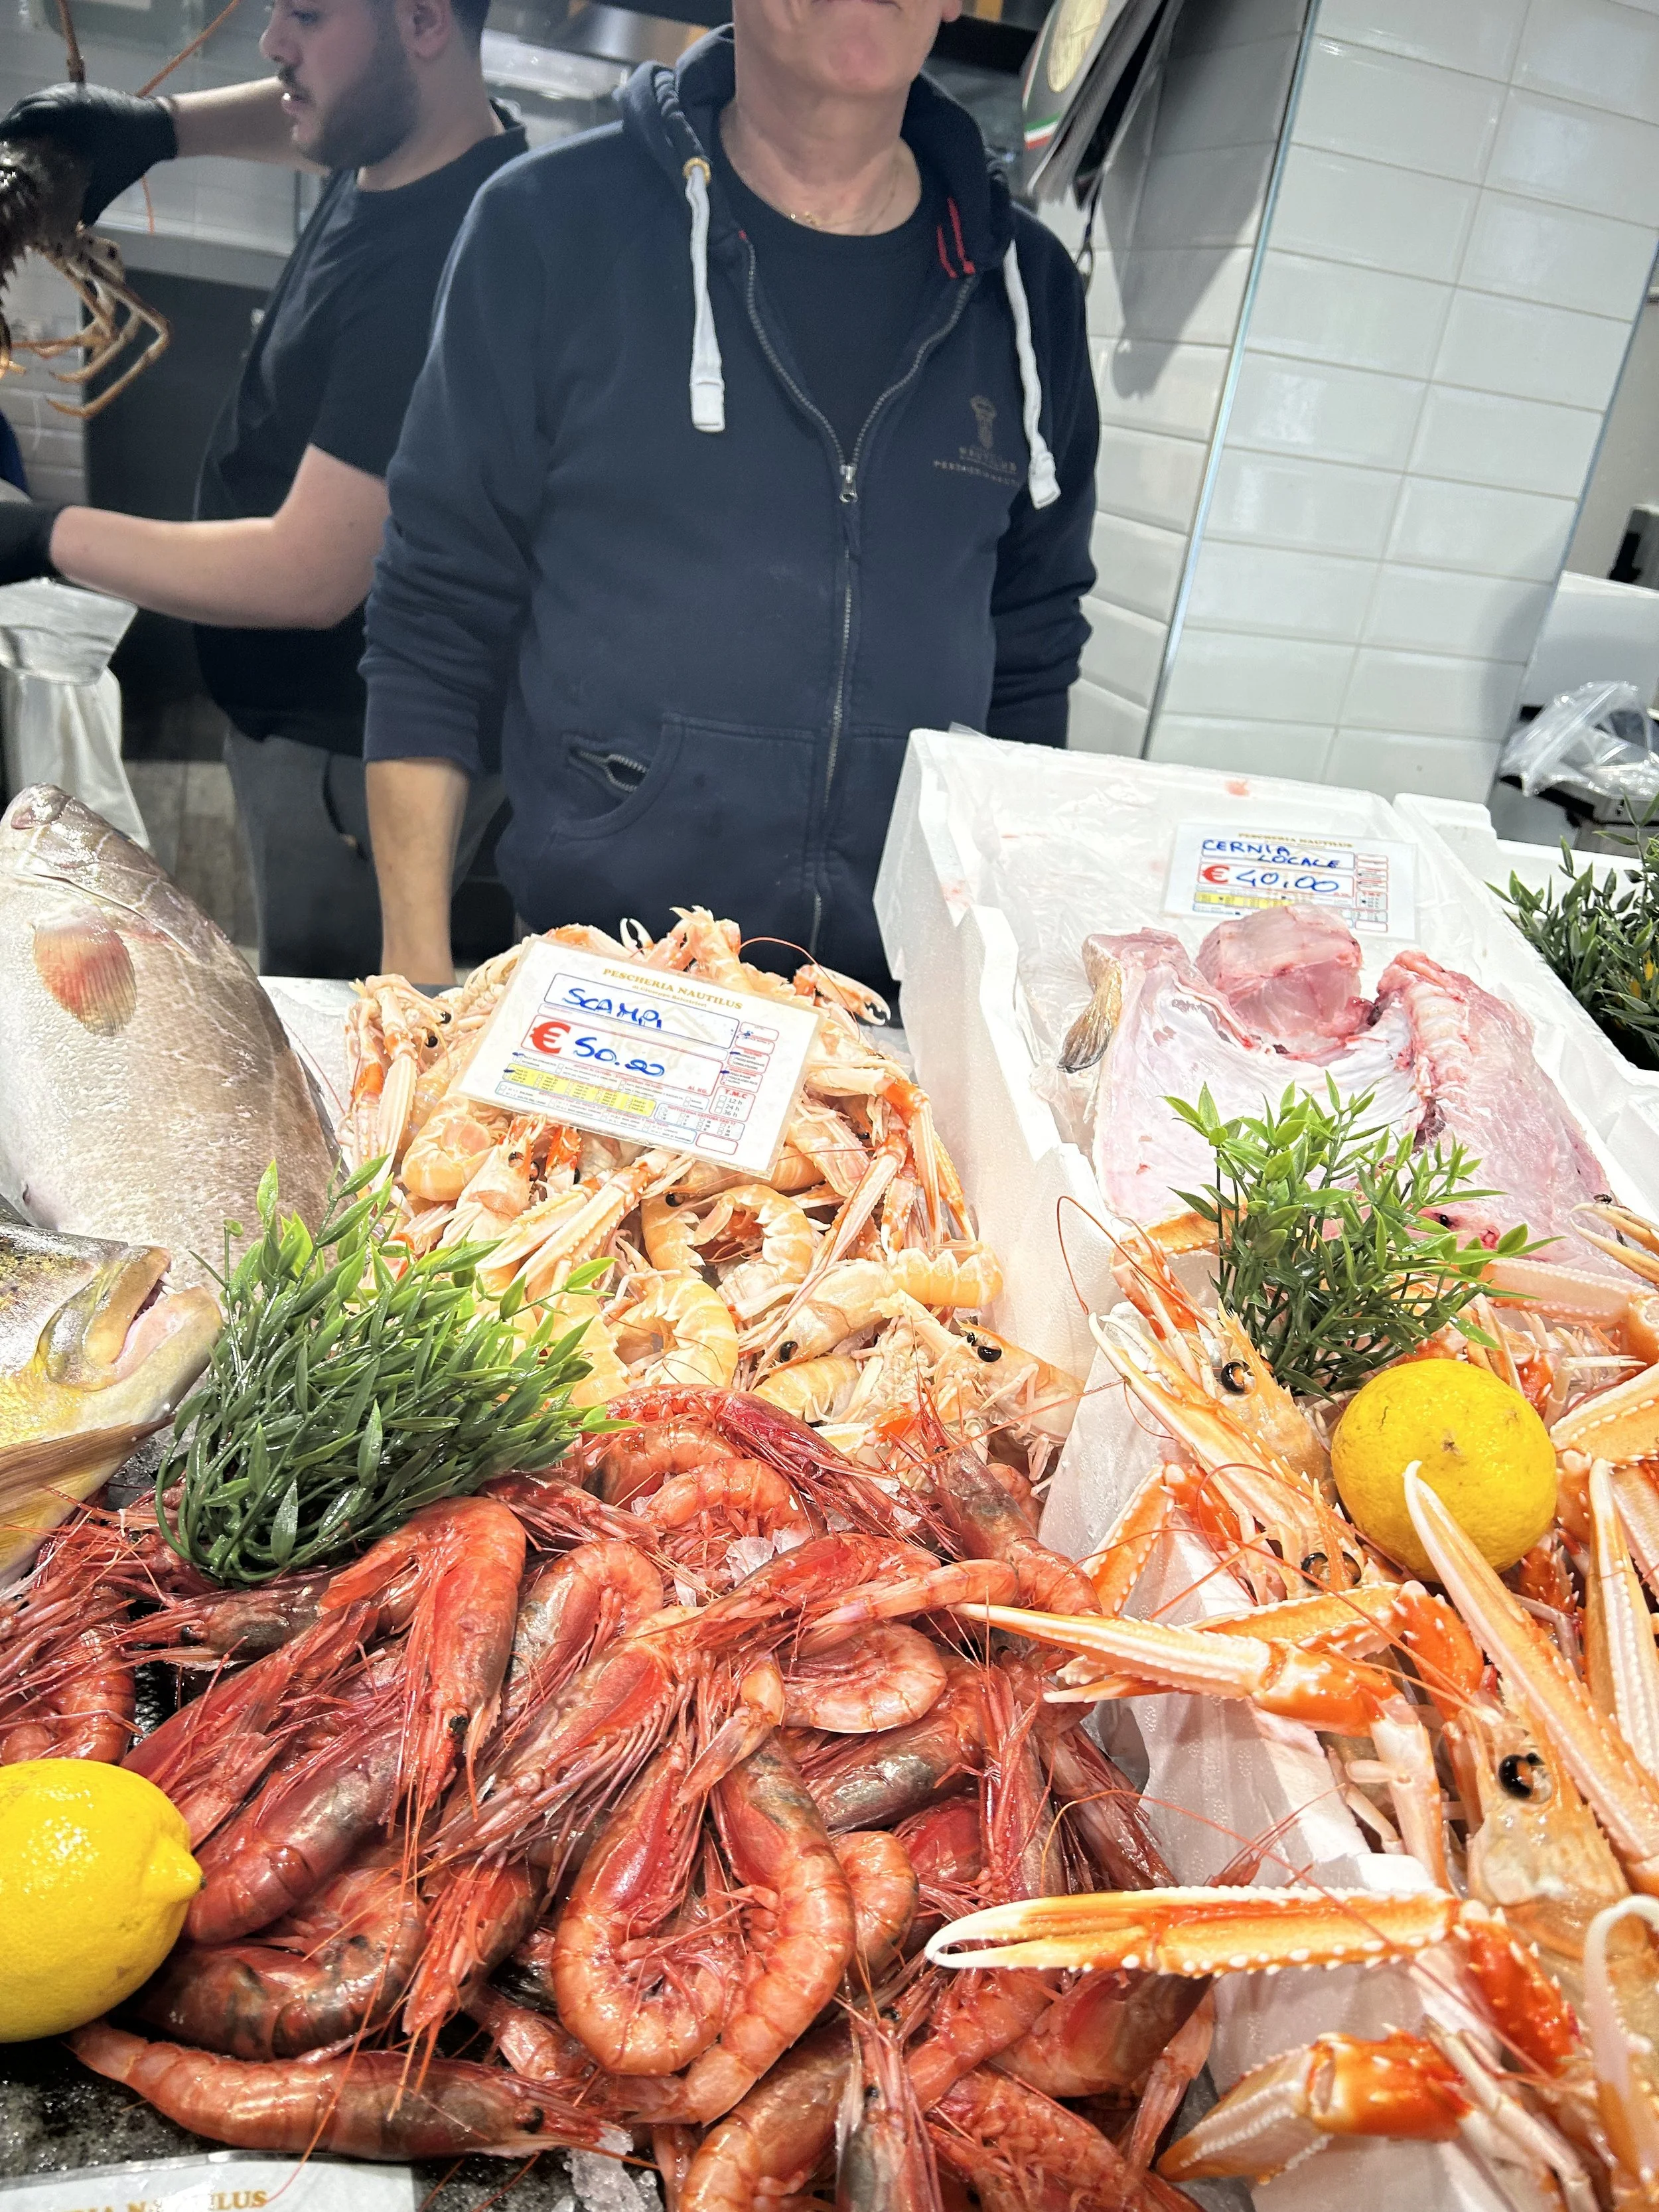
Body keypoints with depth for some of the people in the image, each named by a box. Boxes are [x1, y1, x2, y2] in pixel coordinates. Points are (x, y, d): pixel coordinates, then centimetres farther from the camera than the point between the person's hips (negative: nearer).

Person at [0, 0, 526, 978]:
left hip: (353, 757, -10)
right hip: (305, 708, 10)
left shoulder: (441, 271, -29)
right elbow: (313, 117, 29)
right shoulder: (393, 144, 2)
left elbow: (310, 576, -28)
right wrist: (162, 125, 9)